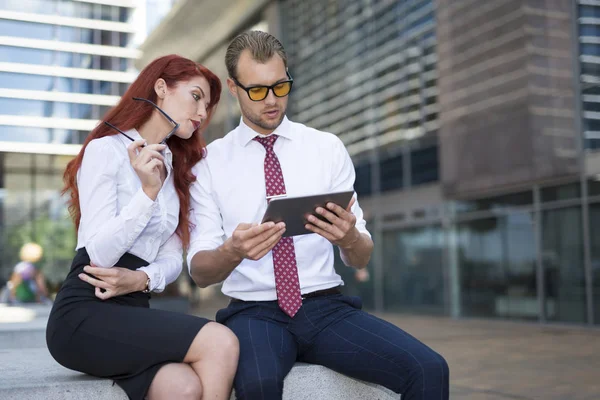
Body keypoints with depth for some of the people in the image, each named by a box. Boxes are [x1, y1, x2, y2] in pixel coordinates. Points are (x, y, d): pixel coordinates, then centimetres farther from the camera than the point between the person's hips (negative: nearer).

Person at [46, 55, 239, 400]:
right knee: (220, 342, -25)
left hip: (132, 312, 6)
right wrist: (149, 191, -20)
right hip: (85, 316, -5)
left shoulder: (176, 167, 20)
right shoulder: (106, 149, -3)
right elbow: (100, 254, -13)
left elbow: (173, 256, 10)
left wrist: (142, 279, -11)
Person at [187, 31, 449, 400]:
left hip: (327, 307, 2)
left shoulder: (328, 148, 6)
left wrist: (349, 238, -19)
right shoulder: (211, 162, 3)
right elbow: (199, 271, -1)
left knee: (429, 370, -22)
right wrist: (233, 251, -24)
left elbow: (361, 259, 5)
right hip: (254, 311, -1)